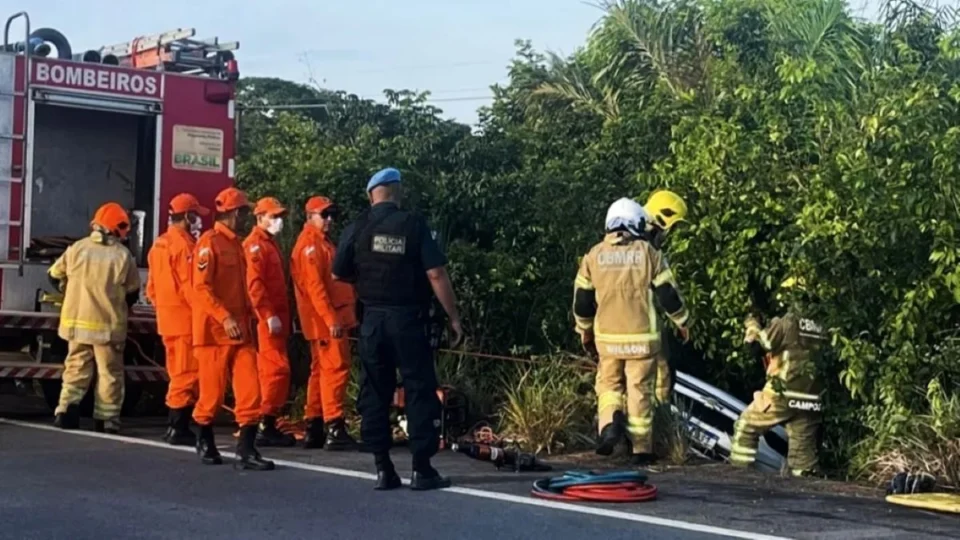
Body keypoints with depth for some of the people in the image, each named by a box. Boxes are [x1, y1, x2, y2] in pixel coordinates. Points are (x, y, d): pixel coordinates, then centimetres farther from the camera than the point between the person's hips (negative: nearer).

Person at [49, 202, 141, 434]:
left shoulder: (77, 248, -2)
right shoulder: (123, 256, -9)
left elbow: (55, 276, 8)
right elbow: (133, 292, 0)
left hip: (77, 321, 3)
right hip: (109, 325, -3)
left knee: (76, 368, 14)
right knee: (110, 373, 8)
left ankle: (66, 410, 0)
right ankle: (106, 419, 9)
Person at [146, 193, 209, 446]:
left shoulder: (159, 244, 14)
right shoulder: (184, 244, -14)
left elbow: (151, 287, 17)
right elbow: (190, 285, -19)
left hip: (166, 317, 9)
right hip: (185, 316, -9)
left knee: (177, 372, 16)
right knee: (188, 373, -5)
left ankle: (174, 425, 19)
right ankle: (179, 427, -4)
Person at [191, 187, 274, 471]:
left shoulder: (236, 243, 17)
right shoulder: (209, 242, -9)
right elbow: (201, 287, -17)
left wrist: (247, 316, 13)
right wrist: (225, 318, -24)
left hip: (240, 329, 7)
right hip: (215, 330, -7)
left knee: (250, 389, -3)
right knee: (212, 391, 3)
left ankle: (247, 450, -2)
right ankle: (205, 442, 23)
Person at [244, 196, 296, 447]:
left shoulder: (269, 243, 21)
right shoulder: (255, 245, -9)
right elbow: (254, 283, -19)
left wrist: (283, 316, 19)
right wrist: (269, 314, -23)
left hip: (276, 318, 10)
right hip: (267, 319, -10)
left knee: (269, 370, 11)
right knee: (278, 369, -12)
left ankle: (268, 426, 15)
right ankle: (266, 426, -11)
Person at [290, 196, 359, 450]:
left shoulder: (322, 242, 21)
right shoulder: (310, 243, -11)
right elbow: (315, 286, -20)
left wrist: (335, 316, 17)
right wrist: (331, 318, -25)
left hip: (329, 318, 10)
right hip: (326, 319, -10)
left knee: (321, 370, 11)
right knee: (336, 368, -12)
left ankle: (314, 429, 16)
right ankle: (334, 429, -13)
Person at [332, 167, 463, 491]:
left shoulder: (357, 228, 1)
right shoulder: (414, 225, -6)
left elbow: (338, 275, 7)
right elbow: (436, 274, -11)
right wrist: (453, 317, -5)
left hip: (372, 320, 3)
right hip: (407, 319, -3)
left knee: (375, 392, 10)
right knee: (420, 390, 4)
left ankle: (383, 469, 10)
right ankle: (421, 469, 2)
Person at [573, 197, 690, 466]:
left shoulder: (593, 255, 1)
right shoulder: (648, 253, -5)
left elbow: (582, 298, 7)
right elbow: (667, 293, -2)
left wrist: (584, 329, 22)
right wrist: (682, 322, 13)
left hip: (607, 336, 2)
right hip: (641, 337, -1)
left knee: (608, 383, 16)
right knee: (640, 391, 6)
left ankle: (609, 423, -11)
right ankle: (641, 449, 9)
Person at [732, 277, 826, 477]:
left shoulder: (787, 322, -8)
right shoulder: (818, 328, 12)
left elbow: (764, 340, -12)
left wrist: (753, 326, 8)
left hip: (782, 395, -5)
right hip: (810, 400, 6)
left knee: (746, 426, 9)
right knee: (804, 447, 9)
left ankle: (739, 470, 5)